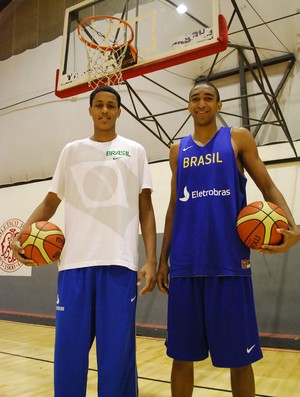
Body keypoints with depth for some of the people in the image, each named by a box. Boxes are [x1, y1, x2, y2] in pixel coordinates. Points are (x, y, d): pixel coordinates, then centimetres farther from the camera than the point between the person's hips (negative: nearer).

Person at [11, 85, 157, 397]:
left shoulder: (134, 151, 11)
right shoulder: (72, 150, 15)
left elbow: (146, 209, 8)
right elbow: (51, 201, 16)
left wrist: (151, 260, -2)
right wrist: (22, 232, -2)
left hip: (119, 262, -1)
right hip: (75, 261, 2)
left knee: (117, 354, 2)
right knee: (68, 351, 5)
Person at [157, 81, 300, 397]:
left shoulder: (238, 138, 8)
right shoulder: (178, 150, 16)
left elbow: (268, 187, 4)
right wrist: (162, 259, 12)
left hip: (229, 262, -2)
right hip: (185, 264, 3)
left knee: (238, 355, 6)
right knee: (182, 354, 9)